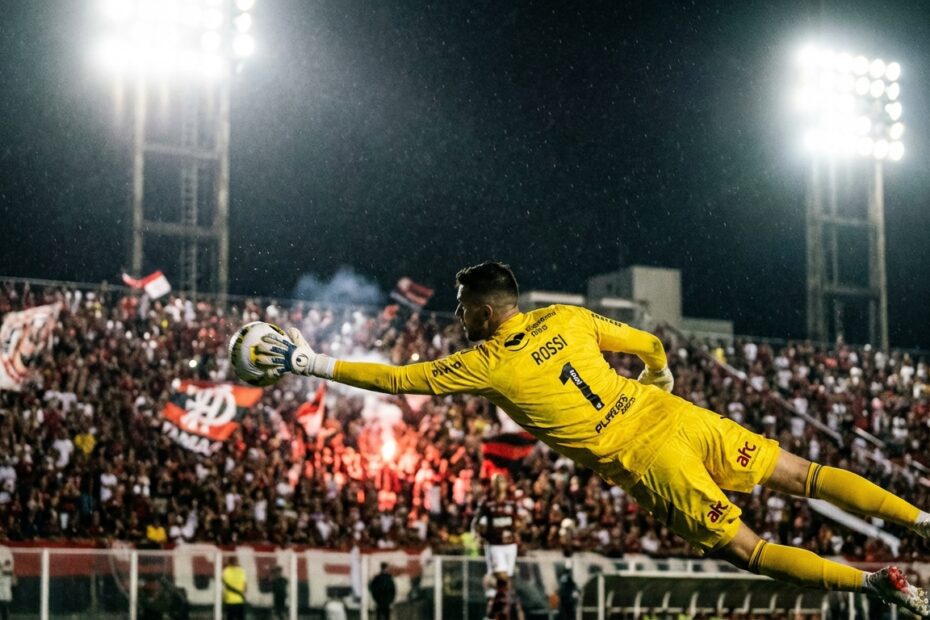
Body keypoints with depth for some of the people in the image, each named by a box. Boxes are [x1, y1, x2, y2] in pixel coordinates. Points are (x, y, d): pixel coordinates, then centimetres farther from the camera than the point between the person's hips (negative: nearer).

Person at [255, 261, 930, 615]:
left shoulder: (487, 364, -6)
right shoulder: (568, 318, 9)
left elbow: (400, 379, -1)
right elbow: (652, 347, 17)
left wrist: (314, 364, 6)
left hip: (645, 459, -6)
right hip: (672, 414, 6)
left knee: (749, 550, 1)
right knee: (806, 475, 9)